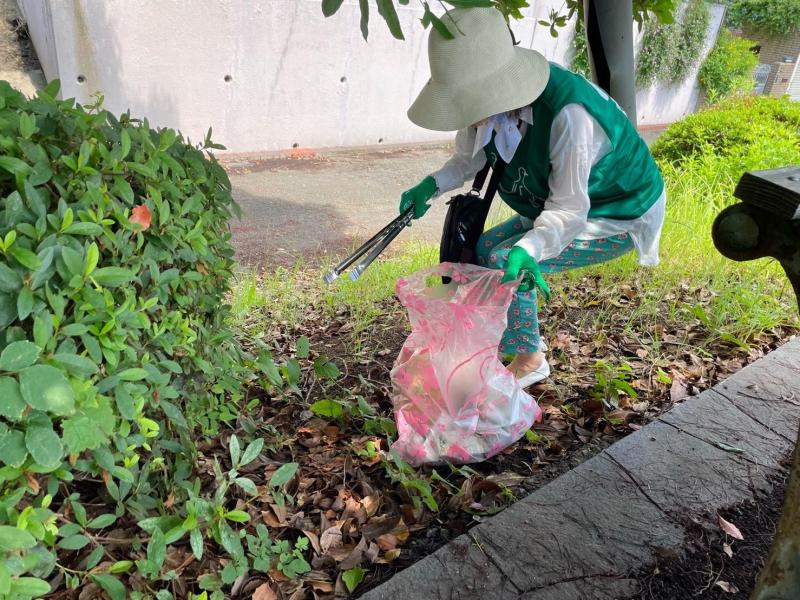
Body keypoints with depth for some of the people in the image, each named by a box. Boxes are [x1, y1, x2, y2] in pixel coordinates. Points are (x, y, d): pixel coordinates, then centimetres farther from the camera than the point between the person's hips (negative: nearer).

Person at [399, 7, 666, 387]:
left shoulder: (568, 113, -37)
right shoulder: (495, 101, -16)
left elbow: (569, 210, -33)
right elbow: (472, 158, 0)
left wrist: (528, 249, -50)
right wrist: (431, 186, -18)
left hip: (621, 216, -8)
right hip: (563, 202, 8)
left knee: (503, 261, -23)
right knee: (478, 249, 2)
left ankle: (530, 361, -1)